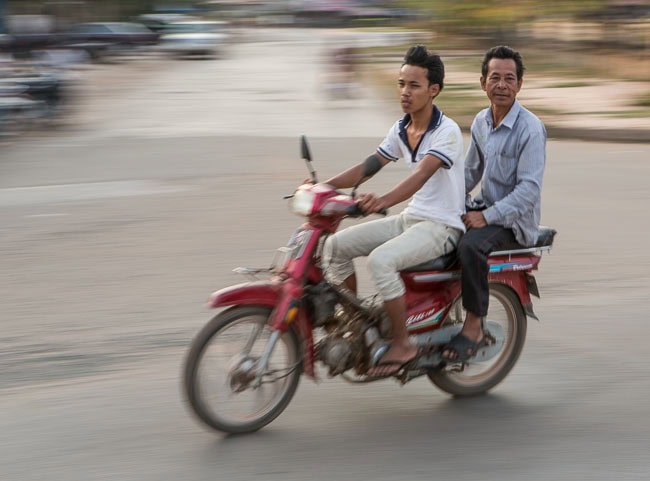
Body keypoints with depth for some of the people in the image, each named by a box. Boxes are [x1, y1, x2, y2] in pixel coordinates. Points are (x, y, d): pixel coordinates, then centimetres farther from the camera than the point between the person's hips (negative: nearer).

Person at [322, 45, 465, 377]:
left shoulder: (447, 131, -16)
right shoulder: (400, 130, 8)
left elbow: (422, 175, -31)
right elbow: (368, 167, 9)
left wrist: (383, 201, -48)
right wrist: (325, 185, -5)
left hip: (441, 226, -8)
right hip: (409, 219, 8)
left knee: (380, 260, -32)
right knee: (336, 244, -5)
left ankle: (402, 345, -19)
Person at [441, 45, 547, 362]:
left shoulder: (530, 128, -15)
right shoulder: (480, 122, 8)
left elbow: (529, 189, -21)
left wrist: (487, 217, -25)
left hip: (515, 218, -8)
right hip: (484, 207, 8)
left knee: (471, 245, -35)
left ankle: (474, 327, -23)